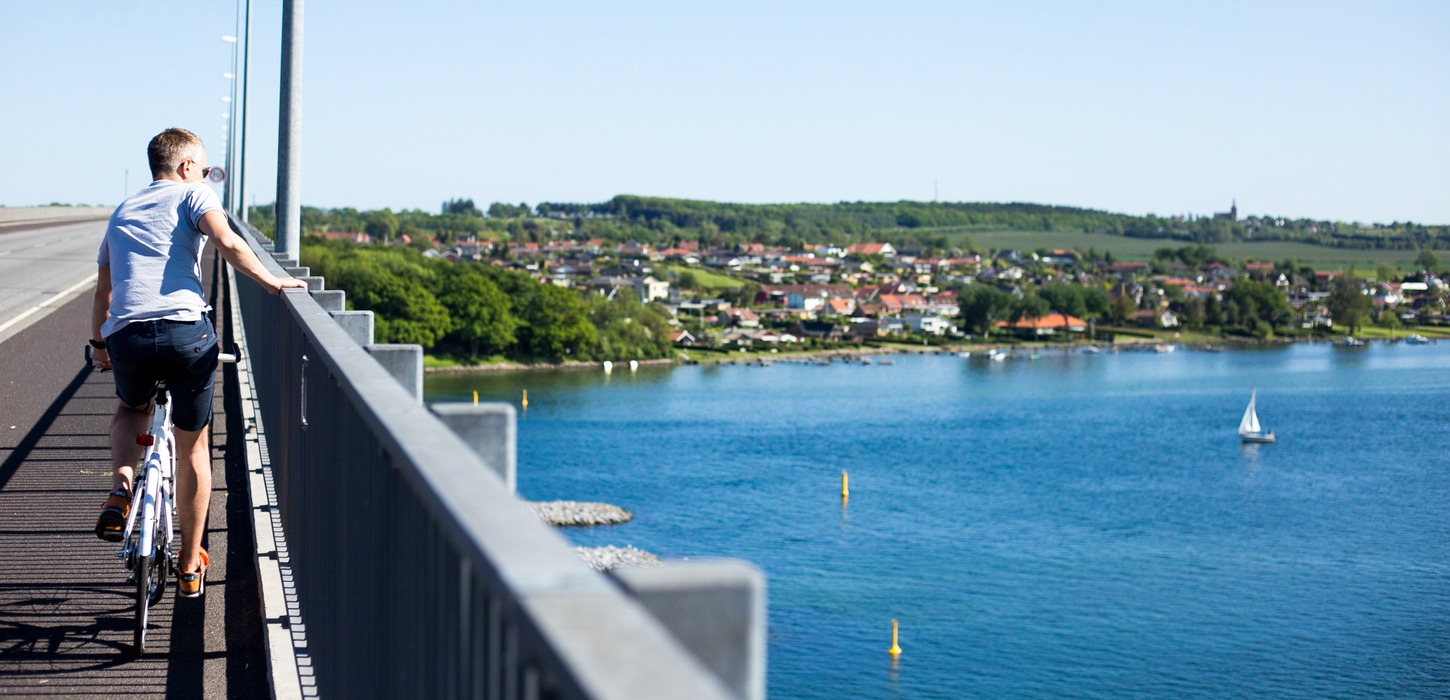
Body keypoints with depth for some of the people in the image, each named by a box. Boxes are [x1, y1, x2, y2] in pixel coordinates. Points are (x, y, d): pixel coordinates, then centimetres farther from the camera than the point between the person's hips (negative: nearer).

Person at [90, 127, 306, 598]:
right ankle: (191, 566, 22)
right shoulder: (191, 195, 11)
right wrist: (272, 282, -1)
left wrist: (98, 344, 45)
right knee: (193, 445, 14)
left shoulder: (122, 211, 26)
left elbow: (102, 292, 33)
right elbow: (227, 243, -10)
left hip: (126, 335, 4)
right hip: (186, 330, -4)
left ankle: (120, 489, 6)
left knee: (132, 409, 35)